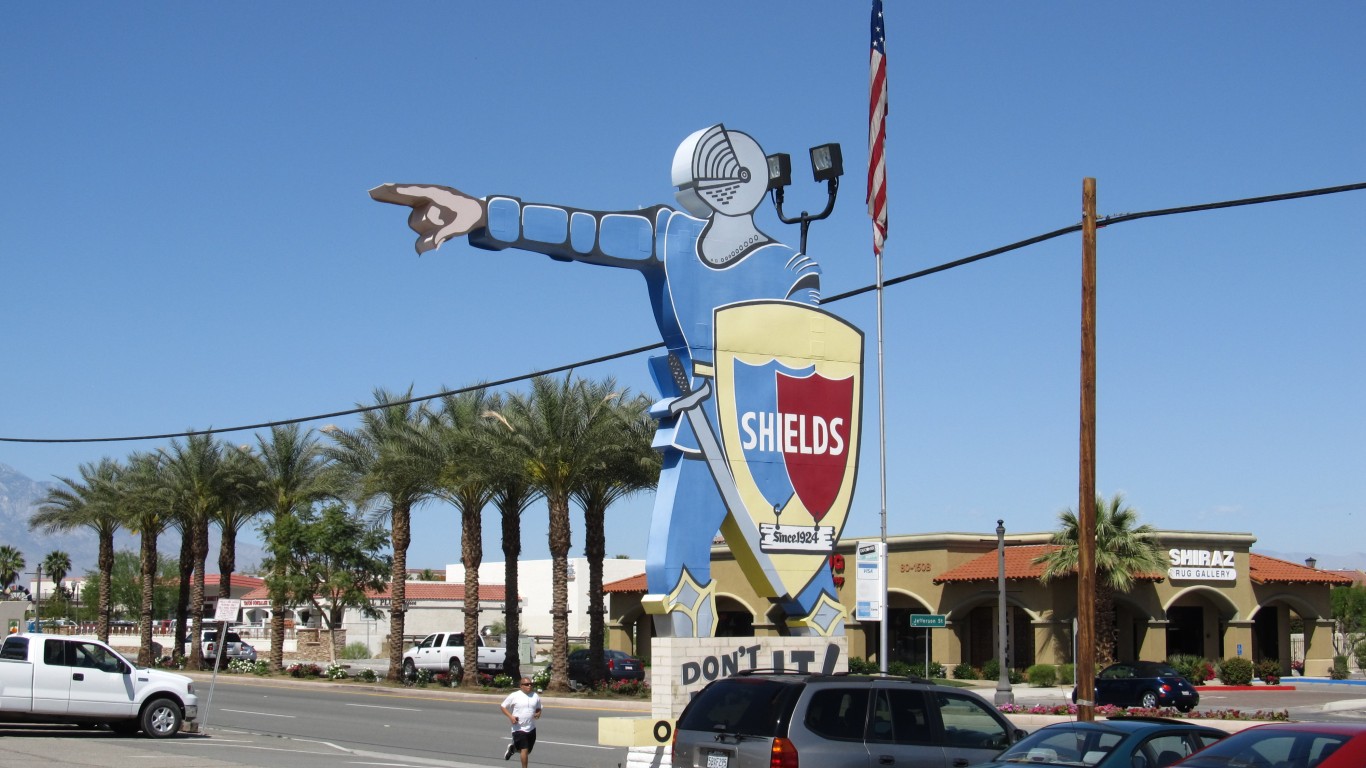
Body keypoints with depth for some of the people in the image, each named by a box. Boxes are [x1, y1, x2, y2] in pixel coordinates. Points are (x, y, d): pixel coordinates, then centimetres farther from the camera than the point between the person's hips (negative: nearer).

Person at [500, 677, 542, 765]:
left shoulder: (535, 696, 5)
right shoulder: (514, 696, -7)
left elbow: (538, 709, 17)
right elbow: (503, 706, 0)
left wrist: (538, 714, -8)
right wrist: (510, 716, -15)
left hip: (531, 728, 5)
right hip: (519, 728, -5)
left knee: (528, 750, 16)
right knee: (525, 750, -12)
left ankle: (512, 748, 44)